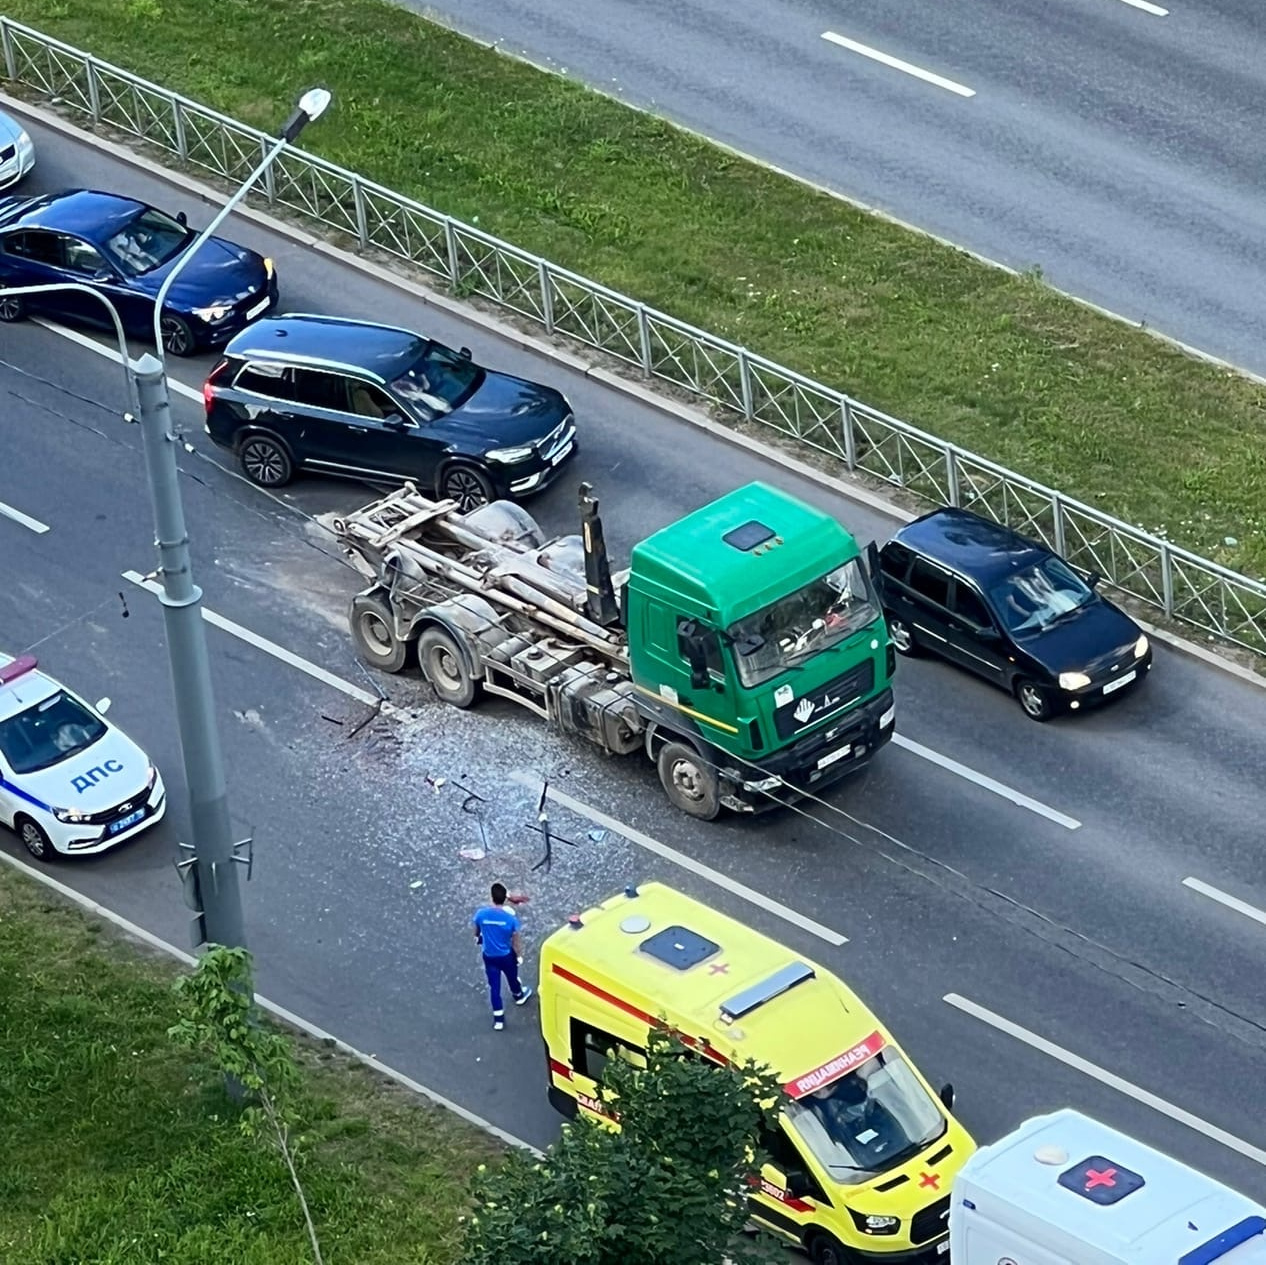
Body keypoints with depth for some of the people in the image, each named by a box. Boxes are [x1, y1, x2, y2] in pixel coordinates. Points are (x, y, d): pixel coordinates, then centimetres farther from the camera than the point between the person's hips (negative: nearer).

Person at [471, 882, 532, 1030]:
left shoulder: (481, 914, -21)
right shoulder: (511, 916, -26)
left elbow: (476, 931, 0)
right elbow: (516, 940, -14)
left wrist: (478, 939, 25)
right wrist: (519, 956, 4)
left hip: (489, 956, 1)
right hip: (507, 955, -1)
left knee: (494, 986, 14)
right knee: (512, 977, 29)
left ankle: (498, 1019, 20)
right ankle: (518, 996, 59)